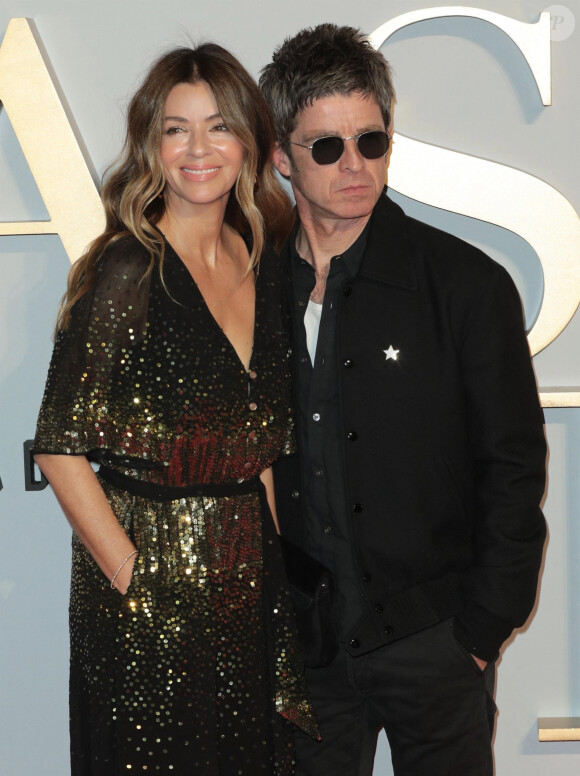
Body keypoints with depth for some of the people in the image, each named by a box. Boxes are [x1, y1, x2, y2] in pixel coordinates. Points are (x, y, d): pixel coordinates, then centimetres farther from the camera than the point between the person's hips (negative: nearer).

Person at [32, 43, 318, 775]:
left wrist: (271, 544, 5)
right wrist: (134, 578, -14)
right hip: (152, 584, -6)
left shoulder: (261, 262, 6)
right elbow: (61, 449, -16)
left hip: (249, 572, 6)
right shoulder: (126, 271, -14)